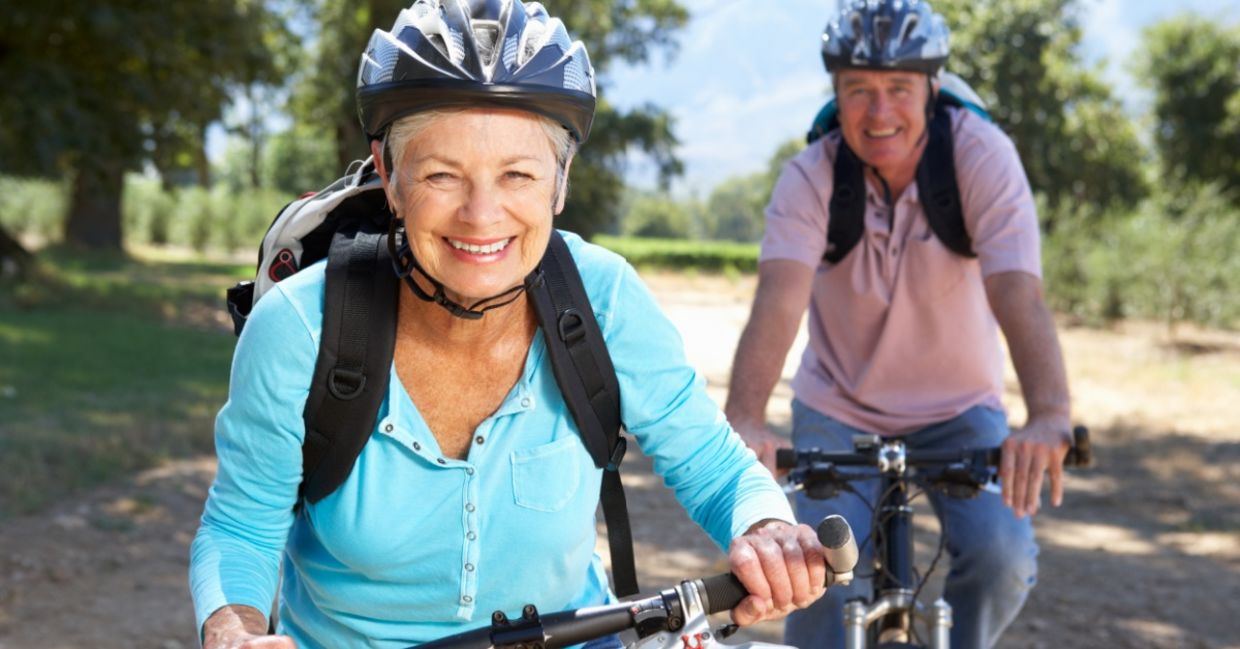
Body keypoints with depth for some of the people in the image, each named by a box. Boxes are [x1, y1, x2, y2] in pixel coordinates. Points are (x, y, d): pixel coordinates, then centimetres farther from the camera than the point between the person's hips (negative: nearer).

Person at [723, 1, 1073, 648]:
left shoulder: (983, 156, -21)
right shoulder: (810, 178, -19)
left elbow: (1018, 294, -34)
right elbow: (779, 299, -34)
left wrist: (1050, 417, -51)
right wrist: (743, 419, -52)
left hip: (959, 407, 0)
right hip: (840, 408, 0)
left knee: (1003, 556, -20)